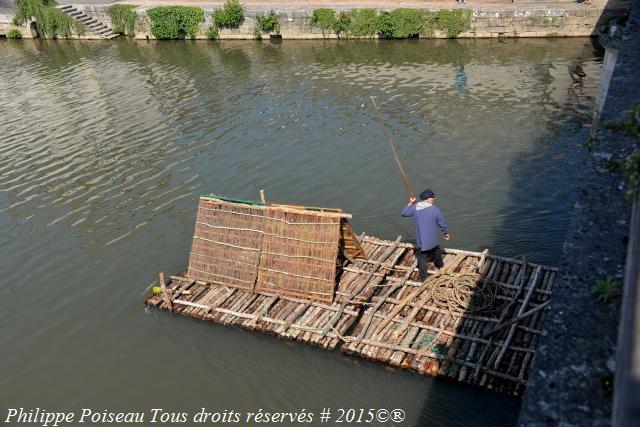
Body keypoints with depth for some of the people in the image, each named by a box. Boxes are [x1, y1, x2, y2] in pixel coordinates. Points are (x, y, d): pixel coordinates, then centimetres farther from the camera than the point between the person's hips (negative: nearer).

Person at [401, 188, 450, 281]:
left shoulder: (415, 208, -6)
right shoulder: (434, 209, -13)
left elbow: (403, 213, 9)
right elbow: (442, 223, -3)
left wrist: (410, 203, 17)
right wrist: (446, 233, 15)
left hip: (420, 240, 1)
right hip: (432, 239, -1)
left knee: (422, 258, 10)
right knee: (437, 251, 28)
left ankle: (423, 278, 15)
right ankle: (439, 265, 52)